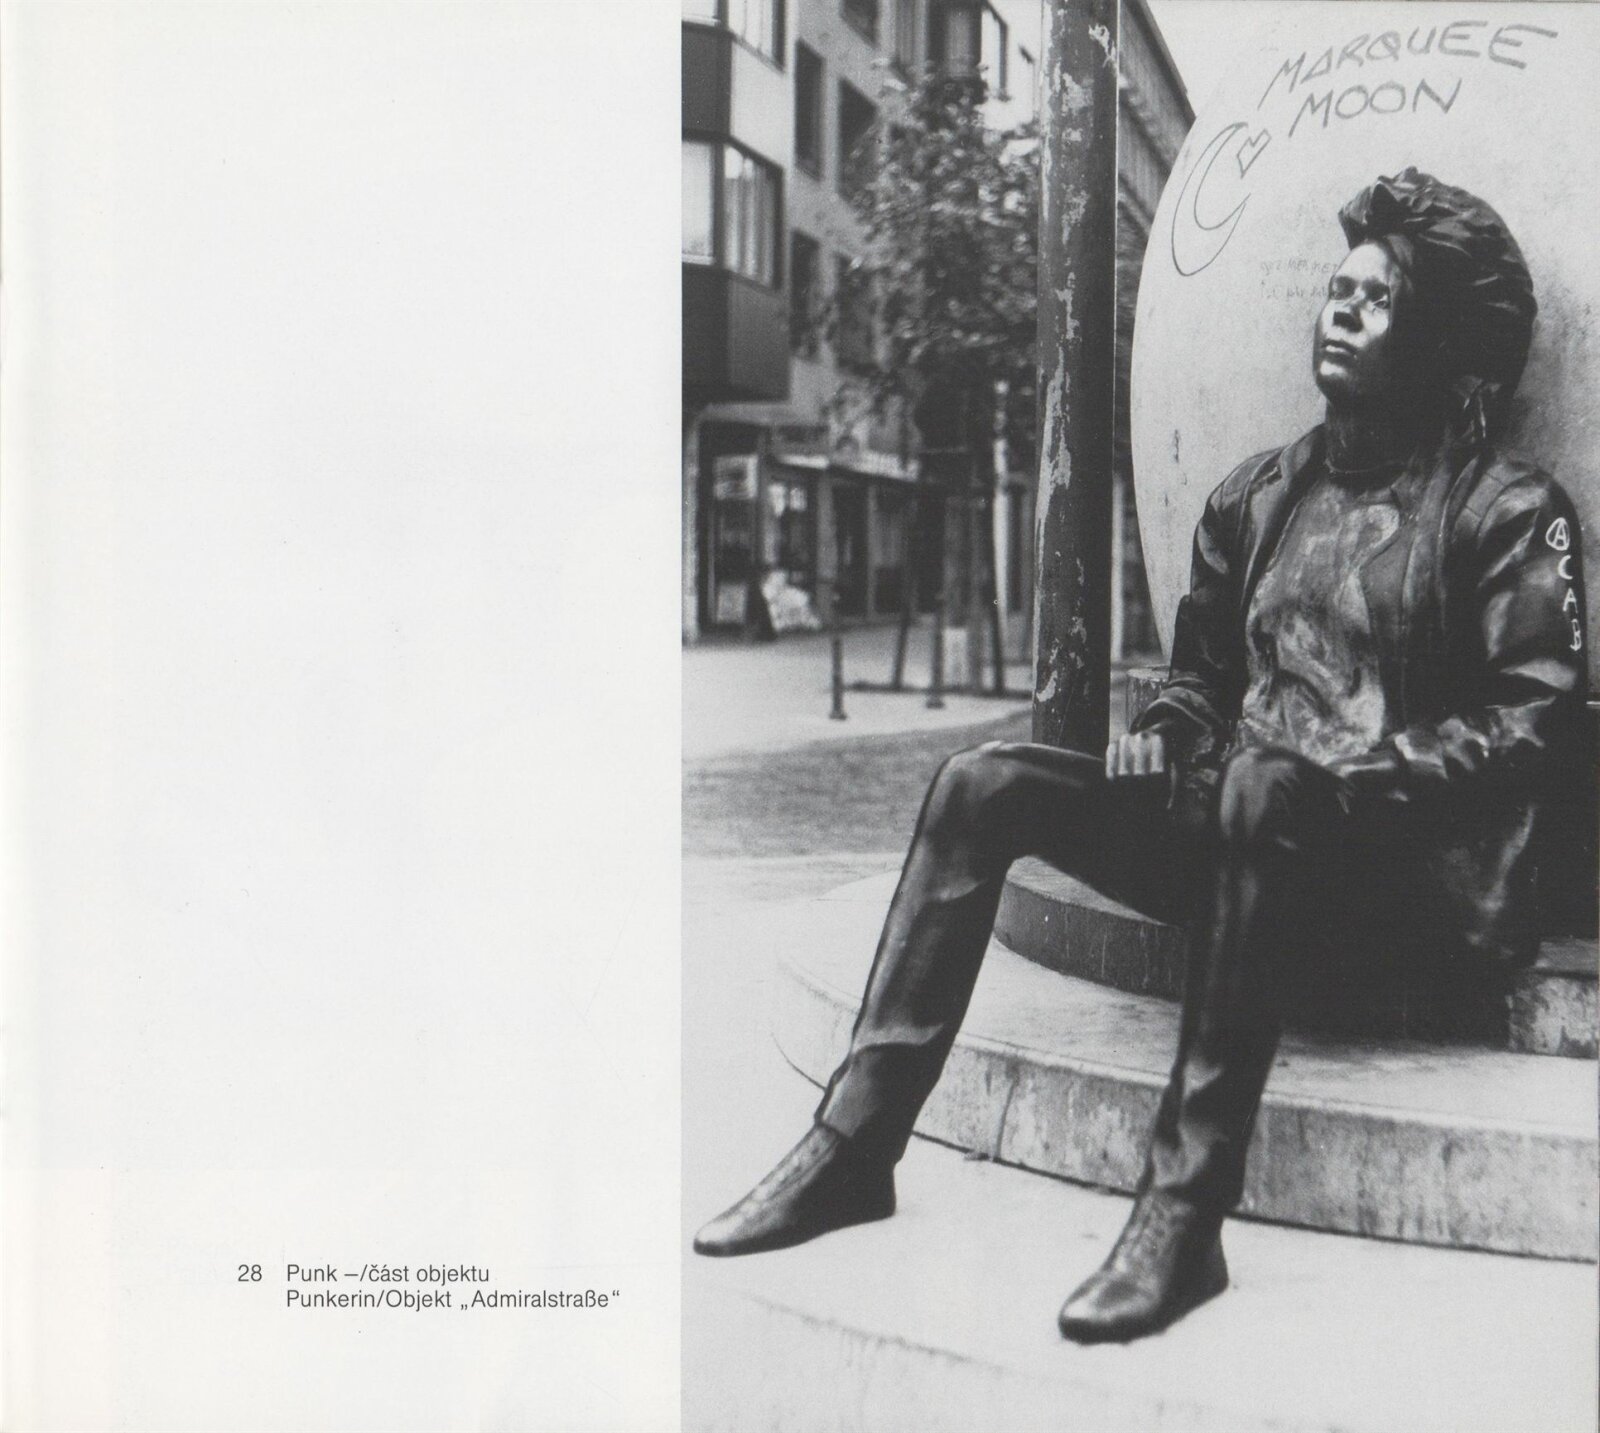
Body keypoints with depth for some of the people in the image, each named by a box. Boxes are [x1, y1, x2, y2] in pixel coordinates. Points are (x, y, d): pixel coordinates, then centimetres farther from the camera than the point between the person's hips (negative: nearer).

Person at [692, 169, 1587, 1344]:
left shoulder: (1510, 511, 1)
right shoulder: (1259, 495, 19)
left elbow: (1536, 720, -8)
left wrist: (1363, 767, -18)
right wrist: (1163, 741, 2)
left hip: (1420, 871, -6)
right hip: (1251, 843, 6)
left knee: (1265, 785, -40)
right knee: (989, 782, -12)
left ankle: (1186, 1214, -39)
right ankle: (857, 1145, -17)